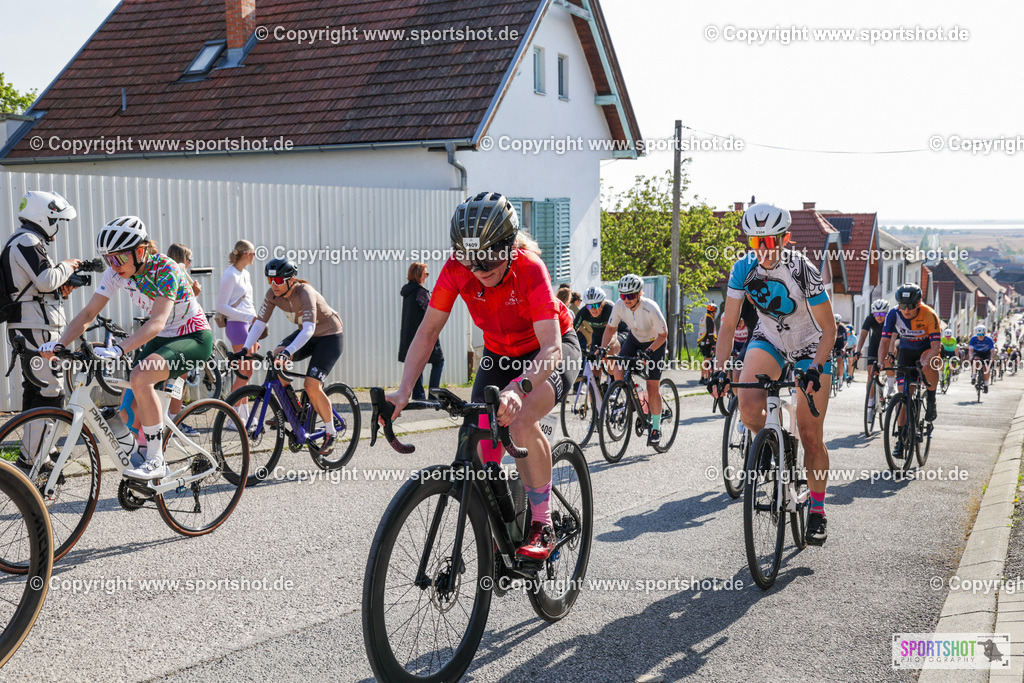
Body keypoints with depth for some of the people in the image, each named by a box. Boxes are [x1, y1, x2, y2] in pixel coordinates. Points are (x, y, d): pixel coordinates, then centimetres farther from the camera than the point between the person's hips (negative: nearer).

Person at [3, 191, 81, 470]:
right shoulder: (27, 241, -11)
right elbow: (46, 280, -23)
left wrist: (60, 291, 10)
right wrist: (66, 267, -5)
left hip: (28, 328, 11)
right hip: (37, 329, -11)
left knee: (35, 390, 16)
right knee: (50, 395, -11)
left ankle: (33, 452, 25)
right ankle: (29, 461, -9)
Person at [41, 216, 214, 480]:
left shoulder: (165, 270, -26)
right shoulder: (117, 272, -6)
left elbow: (157, 322, -37)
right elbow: (88, 313, -7)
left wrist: (118, 350, -50)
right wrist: (59, 344, -23)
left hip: (195, 338, -7)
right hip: (161, 339, 7)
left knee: (140, 377, -32)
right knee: (128, 414, -2)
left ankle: (156, 462, -23)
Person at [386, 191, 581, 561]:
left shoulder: (530, 269, -34)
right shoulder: (456, 269, -22)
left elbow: (551, 348, -41)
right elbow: (428, 330, -18)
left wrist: (518, 388, -59)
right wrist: (404, 391, -29)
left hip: (551, 350, -5)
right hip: (499, 353, 5)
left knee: (520, 422, -31)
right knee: (483, 441, -10)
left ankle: (543, 525, -14)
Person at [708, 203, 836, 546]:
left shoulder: (803, 271, -26)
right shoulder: (743, 269, -17)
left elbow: (828, 328, -19)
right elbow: (728, 324, -12)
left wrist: (815, 369, -32)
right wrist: (719, 369, -24)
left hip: (811, 349, -2)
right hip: (768, 340, 3)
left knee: (811, 438, -3)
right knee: (749, 409, -27)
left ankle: (817, 511, 18)